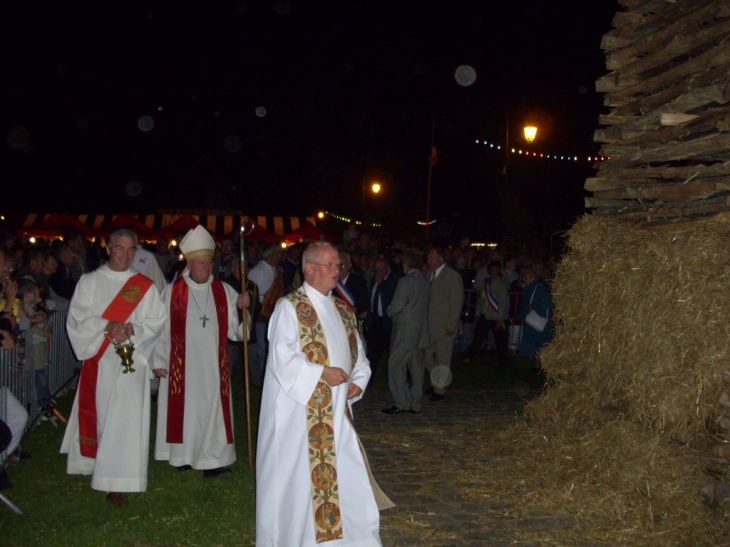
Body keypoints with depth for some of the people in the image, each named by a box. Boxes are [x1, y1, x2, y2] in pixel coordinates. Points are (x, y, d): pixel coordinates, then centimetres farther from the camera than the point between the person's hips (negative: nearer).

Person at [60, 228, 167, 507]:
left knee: (125, 419, -5)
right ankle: (96, 464, 27)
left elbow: (156, 321, 1)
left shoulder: (145, 286, 6)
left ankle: (116, 483, -1)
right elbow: (78, 318, -4)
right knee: (98, 413, 7)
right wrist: (107, 326, -20)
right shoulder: (89, 282, 6)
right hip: (98, 360, 1)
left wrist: (133, 329, -17)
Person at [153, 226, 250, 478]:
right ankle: (184, 455, 21)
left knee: (213, 408, 1)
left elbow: (233, 328, 2)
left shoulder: (224, 291, 4)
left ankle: (212, 460, 7)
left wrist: (241, 308, -16)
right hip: (181, 366, -1)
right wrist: (158, 361, -2)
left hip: (213, 365, 2)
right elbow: (160, 327, 0)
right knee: (184, 408, 6)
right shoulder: (172, 292, -2)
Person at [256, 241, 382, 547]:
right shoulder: (290, 307, -8)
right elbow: (282, 359, -16)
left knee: (344, 476, 8)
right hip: (300, 410, -6)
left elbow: (357, 354, 16)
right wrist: (322, 373, -18)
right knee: (300, 476, 3)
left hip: (336, 411, 6)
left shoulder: (342, 310, 13)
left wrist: (358, 382, -2)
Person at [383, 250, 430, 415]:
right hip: (421, 332, 7)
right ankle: (415, 404, 14)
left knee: (396, 366, -1)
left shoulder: (405, 282, -13)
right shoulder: (426, 283, 8)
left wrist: (389, 311, 7)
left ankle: (401, 404, -3)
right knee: (417, 369, 10)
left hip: (404, 331, -7)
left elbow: (395, 307, -15)